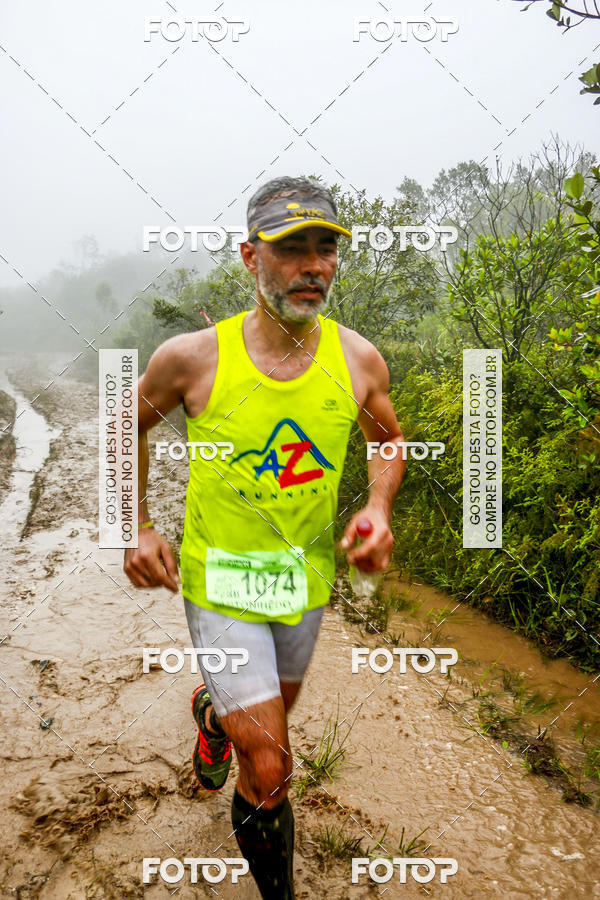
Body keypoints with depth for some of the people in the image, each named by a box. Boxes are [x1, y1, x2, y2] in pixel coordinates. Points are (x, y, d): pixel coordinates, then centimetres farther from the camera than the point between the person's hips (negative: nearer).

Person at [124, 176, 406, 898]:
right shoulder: (192, 357, -17)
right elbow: (127, 427, 2)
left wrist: (378, 507, -10)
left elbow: (389, 443, 8)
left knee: (275, 713, 28)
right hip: (221, 580, -3)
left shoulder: (358, 360, -10)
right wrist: (137, 528, -4)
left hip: (308, 576, 4)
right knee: (268, 771, -5)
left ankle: (211, 711, 65)